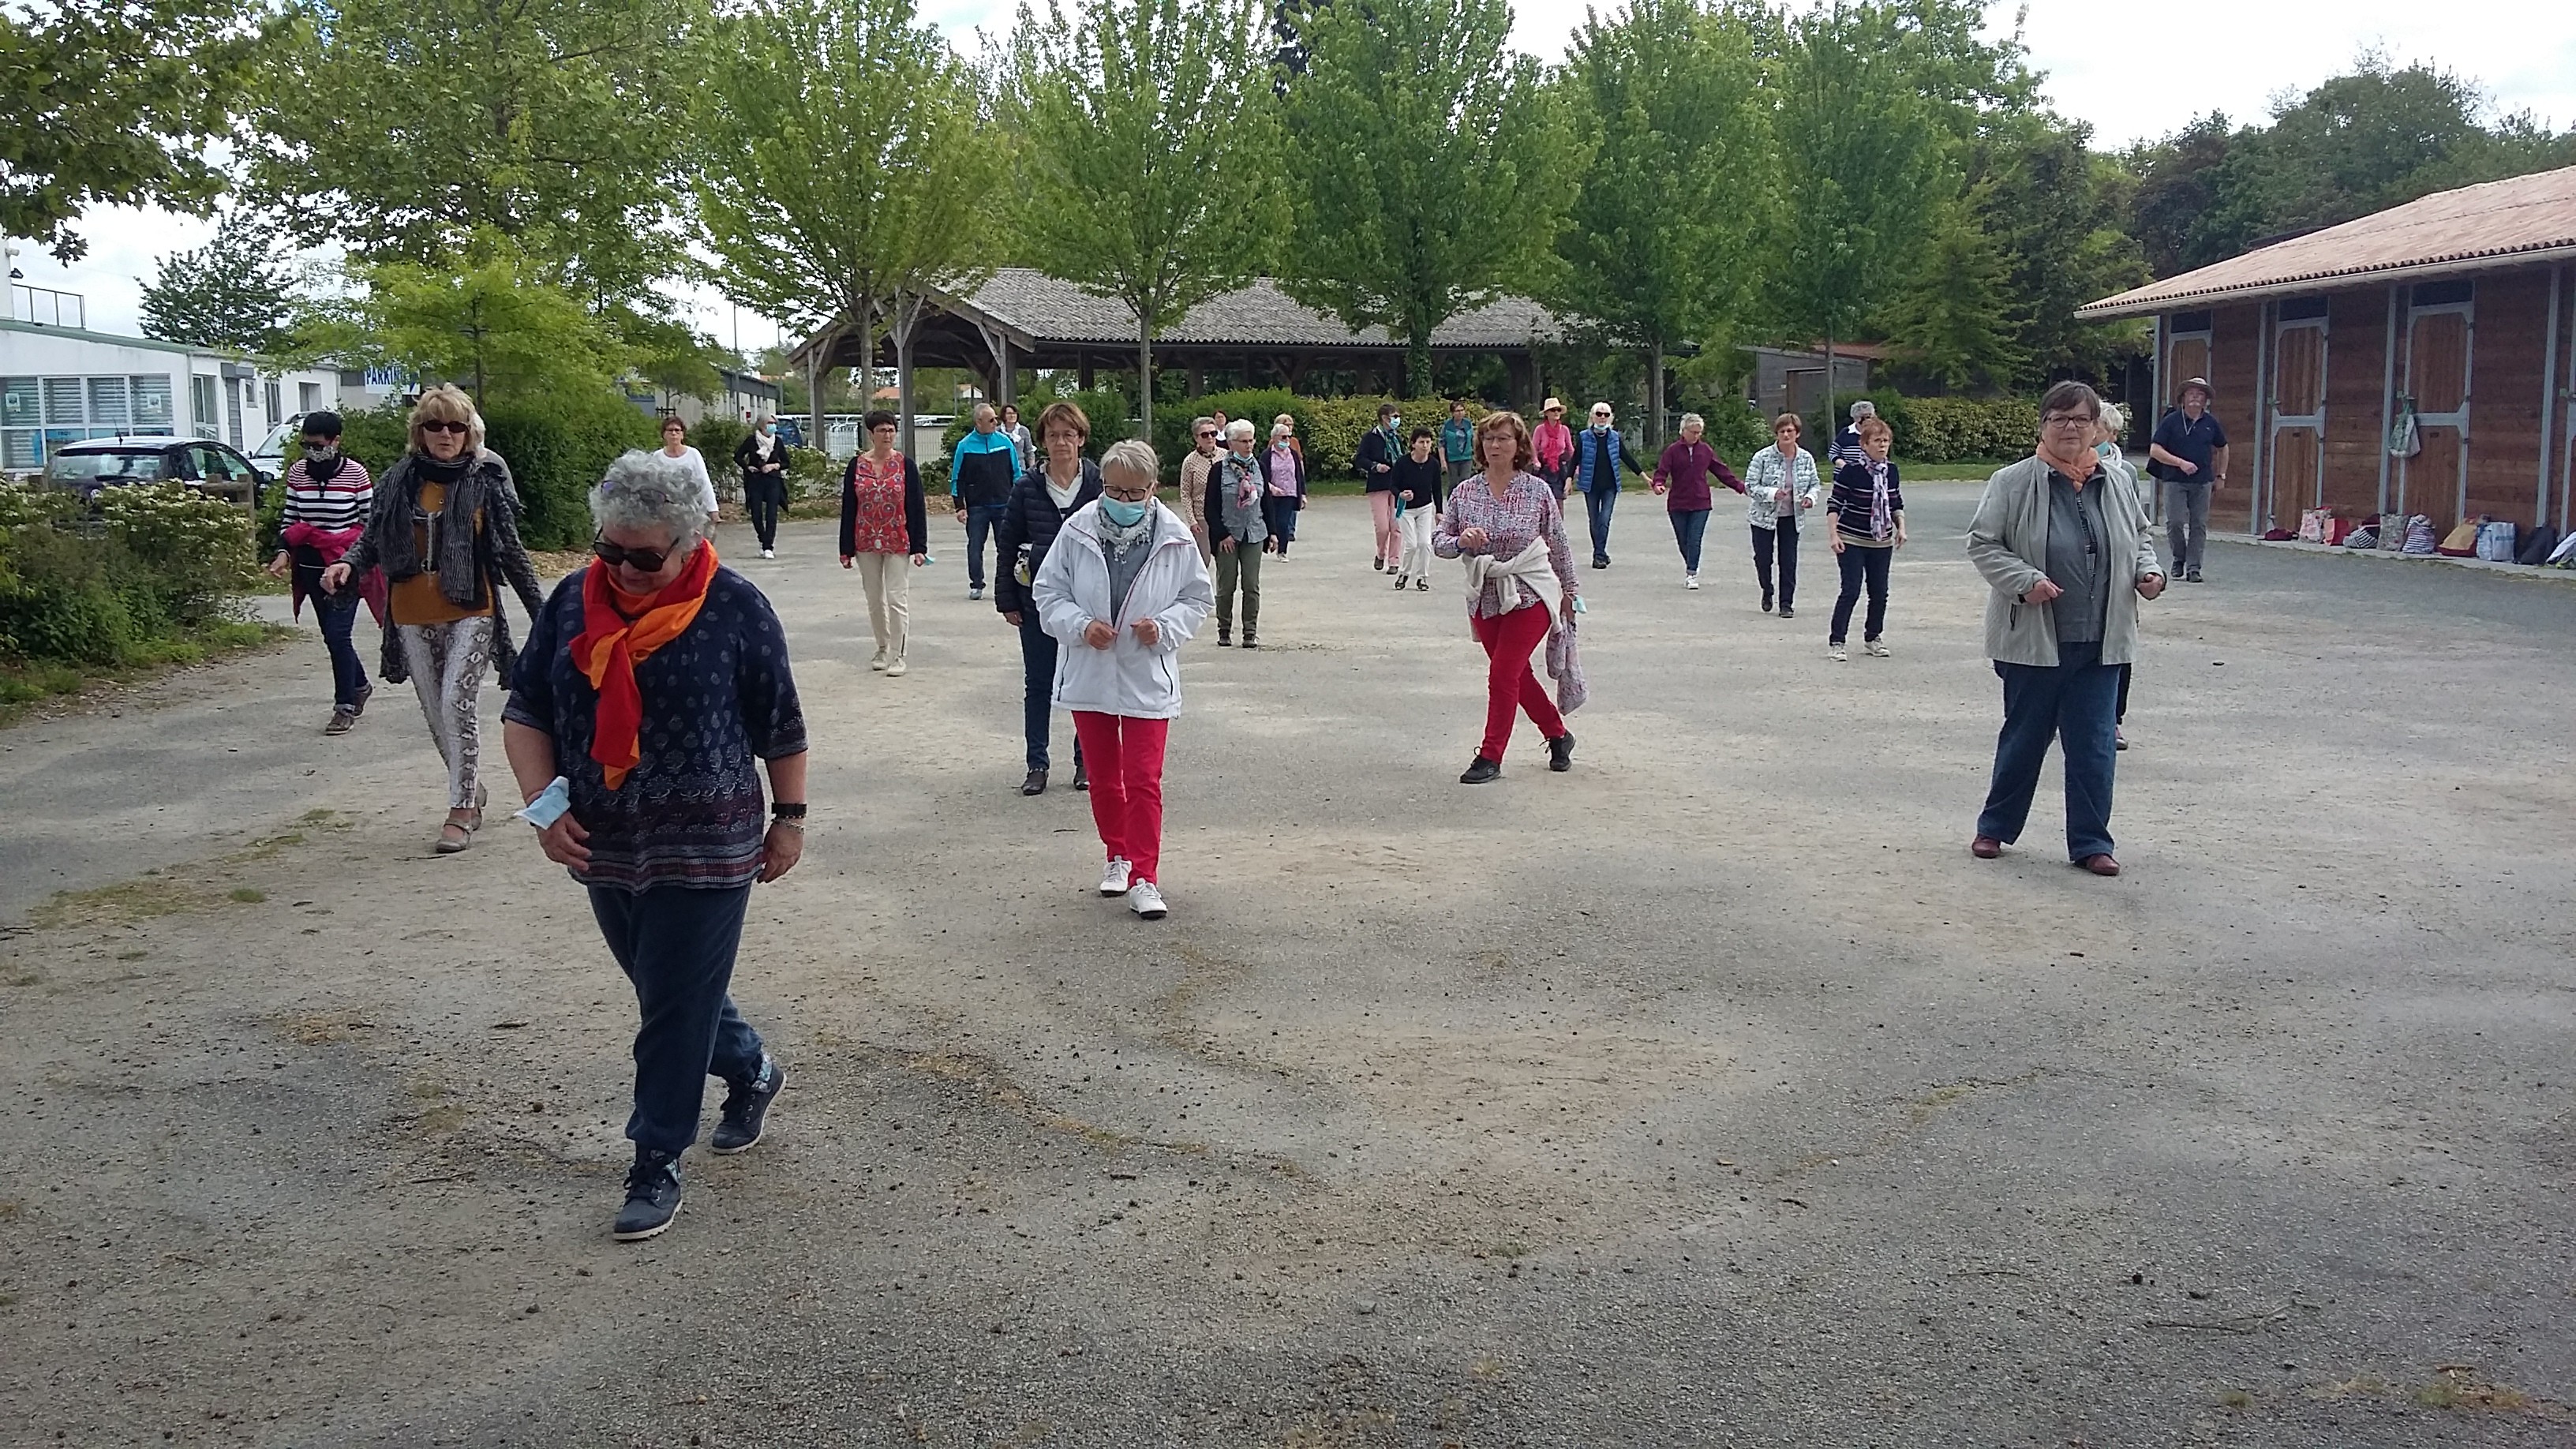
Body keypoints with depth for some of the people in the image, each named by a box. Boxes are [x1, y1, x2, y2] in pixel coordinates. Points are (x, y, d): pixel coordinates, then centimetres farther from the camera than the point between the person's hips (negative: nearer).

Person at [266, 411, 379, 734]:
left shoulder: (355, 474, -8)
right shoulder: (297, 472, 4)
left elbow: (371, 523, -3)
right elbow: (289, 519, 12)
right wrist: (284, 553, -3)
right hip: (311, 568, 5)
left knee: (336, 636, -10)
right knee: (332, 636, 14)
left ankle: (345, 707, -1)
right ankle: (360, 686, 36)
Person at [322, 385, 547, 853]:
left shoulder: (485, 480, -2)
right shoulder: (399, 480, 5)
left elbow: (509, 550, 3)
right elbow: (373, 537, 10)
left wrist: (541, 610, 2)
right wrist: (348, 564, -12)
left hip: (469, 613, -4)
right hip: (412, 617, 4)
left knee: (458, 703, -16)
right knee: (437, 715, 10)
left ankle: (461, 810, -8)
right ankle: (473, 791, 29)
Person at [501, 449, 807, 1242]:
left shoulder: (734, 608, -11)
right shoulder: (573, 601, 0)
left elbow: (782, 724, -3)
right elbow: (525, 710, 5)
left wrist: (789, 817, 0)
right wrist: (544, 804, -7)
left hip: (704, 848, -5)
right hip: (604, 845, 5)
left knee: (677, 1008, -1)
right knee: (669, 991, 20)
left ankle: (657, 1163, 12)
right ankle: (752, 1072, 45)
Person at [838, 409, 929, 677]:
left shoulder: (905, 465, -3)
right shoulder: (856, 466, 2)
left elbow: (916, 508, -2)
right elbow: (848, 509, 5)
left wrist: (919, 547, -7)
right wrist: (846, 549, 2)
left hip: (898, 544, -3)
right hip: (866, 544, 3)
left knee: (897, 599, -4)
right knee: (874, 599, 11)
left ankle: (897, 656, 2)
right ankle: (882, 649, 26)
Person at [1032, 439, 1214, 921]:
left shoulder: (1174, 537, -9)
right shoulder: (1078, 529, -8)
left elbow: (1198, 598, 2)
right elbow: (1048, 591, 0)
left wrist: (1165, 627, -16)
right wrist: (1080, 625, -17)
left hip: (1147, 678, -2)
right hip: (1089, 676, 2)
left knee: (1143, 781, -5)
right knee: (1103, 775, 16)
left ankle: (1143, 877, 2)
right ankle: (1117, 855, 36)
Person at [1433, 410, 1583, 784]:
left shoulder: (1538, 491, -8)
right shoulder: (1464, 492, -1)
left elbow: (1559, 546, 2)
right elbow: (1438, 542, 2)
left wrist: (1568, 592, 9)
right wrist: (1461, 541, -20)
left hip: (1529, 597, -4)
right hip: (1484, 599, 4)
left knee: (1503, 674, -9)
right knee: (1517, 675, 15)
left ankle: (1490, 758, 1)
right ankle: (1558, 735, 36)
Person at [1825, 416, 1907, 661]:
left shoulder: (1891, 471, 5)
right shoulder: (1851, 471, -13)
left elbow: (1897, 503, 16)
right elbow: (1835, 503, -9)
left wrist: (1901, 528, 7)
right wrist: (1834, 534, -15)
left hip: (1882, 542, 5)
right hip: (1852, 541, -5)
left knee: (1880, 593, 7)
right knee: (1851, 591, -9)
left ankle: (1873, 638, 22)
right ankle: (1836, 642, -2)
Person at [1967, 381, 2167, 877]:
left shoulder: (2118, 484, 7)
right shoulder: (2013, 483, -6)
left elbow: (2141, 537, 20)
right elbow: (1982, 544, -6)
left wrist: (2149, 571, 1)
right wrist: (2025, 581, -19)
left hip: (2100, 642, 3)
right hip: (2033, 639, -3)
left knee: (2094, 746, 5)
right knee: (2023, 738, 10)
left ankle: (2091, 841, 15)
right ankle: (1995, 827, 28)